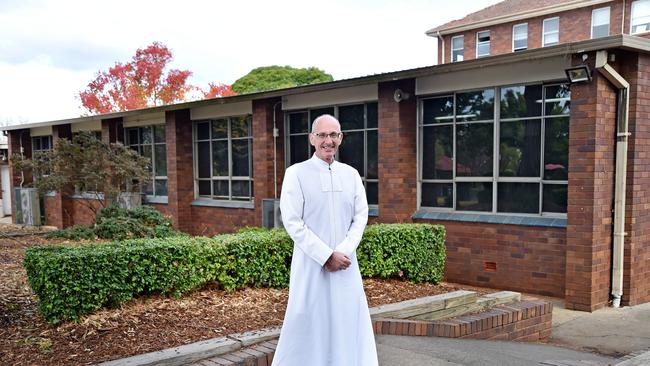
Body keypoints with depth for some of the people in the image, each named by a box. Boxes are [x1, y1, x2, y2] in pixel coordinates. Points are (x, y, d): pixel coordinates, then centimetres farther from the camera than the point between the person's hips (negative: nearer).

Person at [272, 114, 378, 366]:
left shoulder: (351, 174, 7)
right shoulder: (296, 173, -6)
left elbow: (361, 217, 5)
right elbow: (293, 223, -11)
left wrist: (343, 252, -10)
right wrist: (327, 256, -14)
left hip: (345, 264, 4)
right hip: (310, 264, -4)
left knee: (349, 322, 9)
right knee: (308, 323, 3)